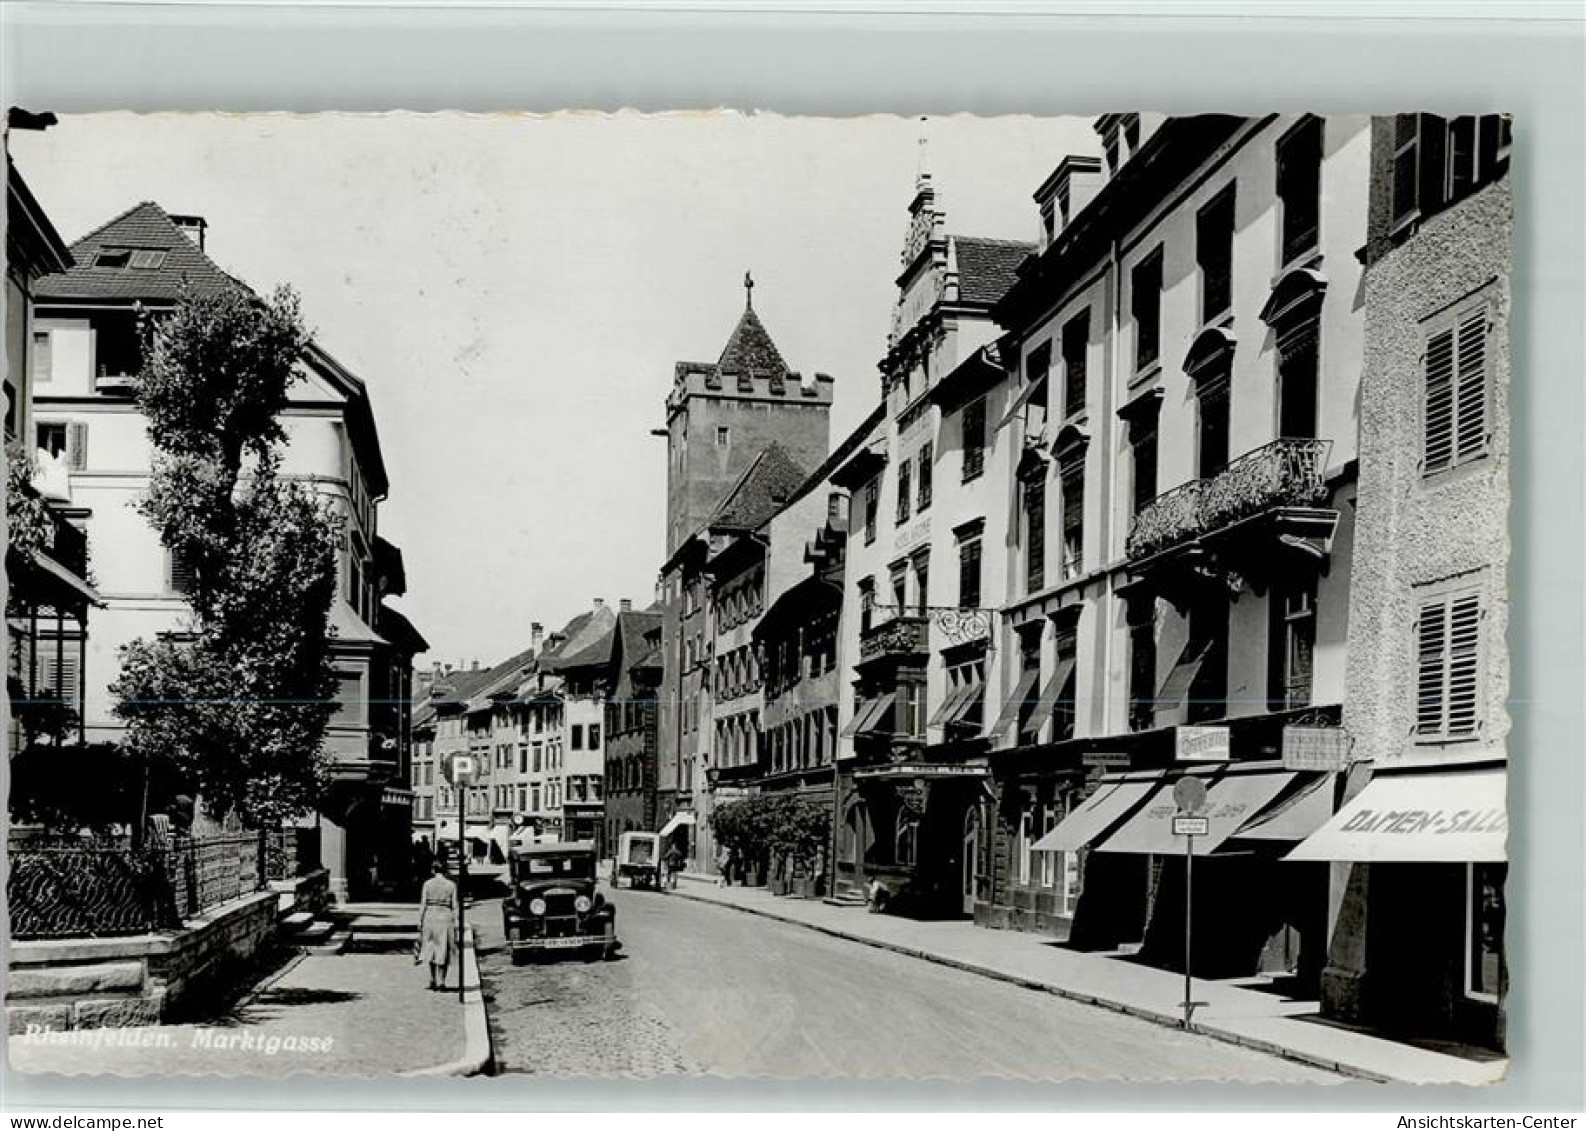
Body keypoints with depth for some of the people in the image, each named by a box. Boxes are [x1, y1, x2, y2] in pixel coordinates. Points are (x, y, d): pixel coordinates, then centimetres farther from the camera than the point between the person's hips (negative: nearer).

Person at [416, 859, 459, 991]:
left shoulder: (427, 884, -1)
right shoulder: (451, 885, 0)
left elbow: (422, 905, -2)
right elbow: (454, 907, -1)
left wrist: (420, 922, 4)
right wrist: (456, 925, 4)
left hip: (430, 916, 1)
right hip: (445, 917, 0)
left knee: (431, 949, 15)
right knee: (443, 951, 7)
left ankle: (433, 980, 12)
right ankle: (441, 981, 4)